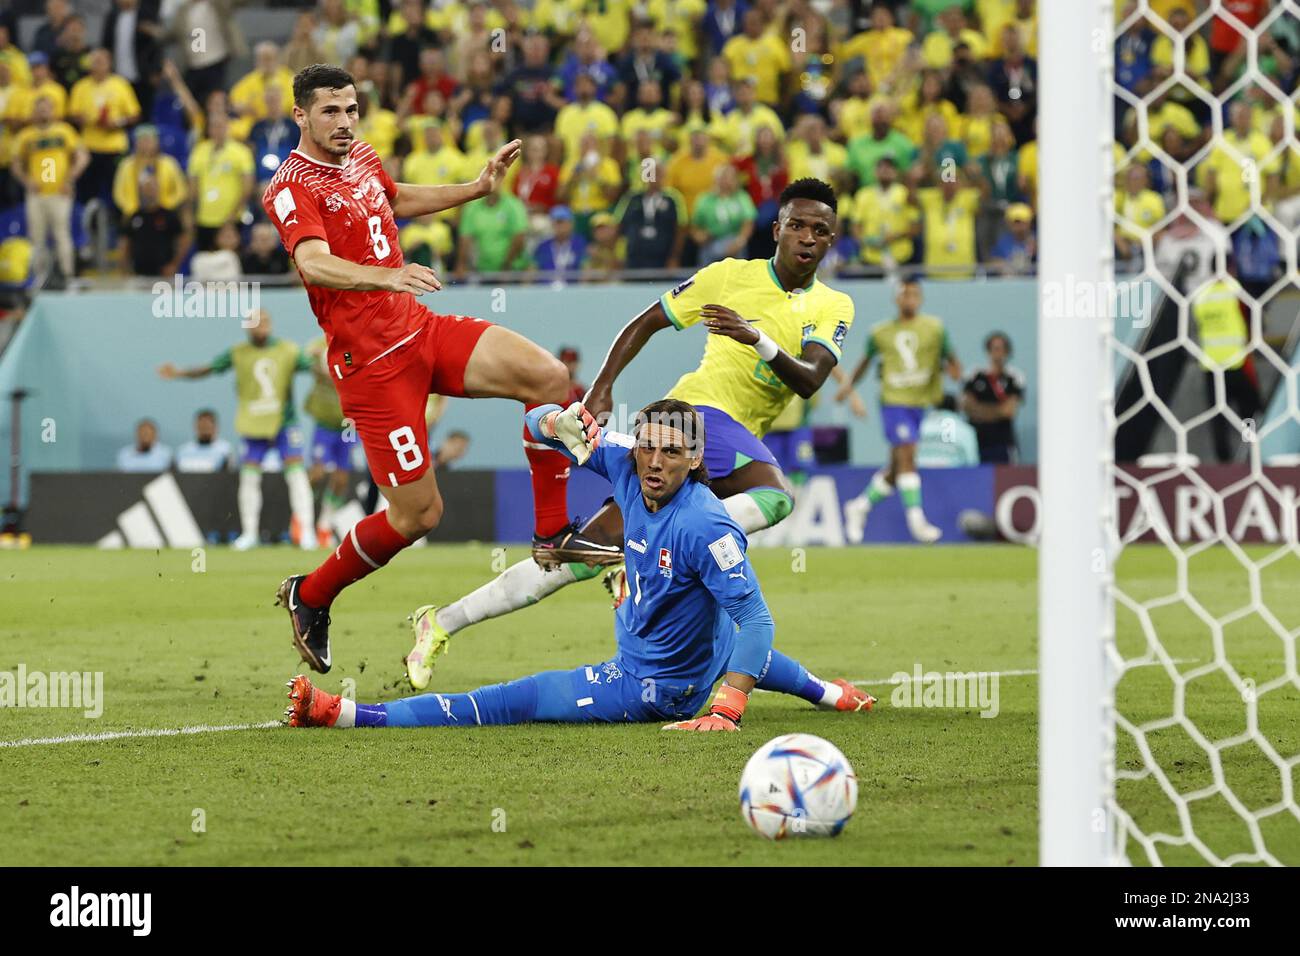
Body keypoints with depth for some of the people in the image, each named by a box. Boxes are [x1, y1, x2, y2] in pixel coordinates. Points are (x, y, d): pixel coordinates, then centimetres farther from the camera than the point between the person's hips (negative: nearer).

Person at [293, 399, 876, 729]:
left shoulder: (703, 528, -34)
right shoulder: (626, 465, -12)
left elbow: (756, 619, -37)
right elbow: (538, 423, -4)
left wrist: (727, 711, -45)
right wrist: (561, 423, -29)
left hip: (654, 688, -9)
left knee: (513, 702, -14)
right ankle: (828, 693, 67)